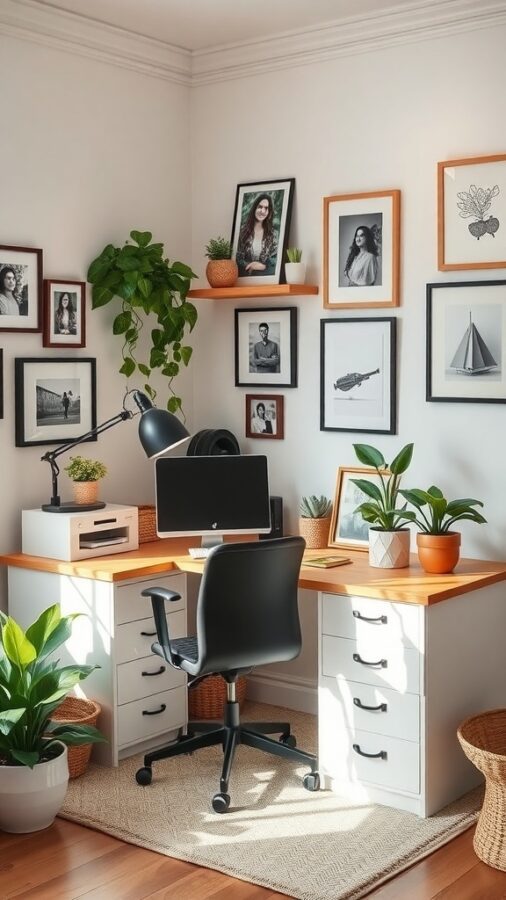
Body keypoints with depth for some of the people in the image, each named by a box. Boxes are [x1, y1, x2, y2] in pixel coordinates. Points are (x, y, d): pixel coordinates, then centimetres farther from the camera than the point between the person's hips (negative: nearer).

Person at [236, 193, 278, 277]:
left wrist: (263, 266, -13)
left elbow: (275, 258, 6)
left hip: (266, 276, 0)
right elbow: (239, 258, 2)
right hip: (245, 276, 0)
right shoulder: (244, 230, 4)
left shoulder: (272, 233, 8)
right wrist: (250, 266, -15)